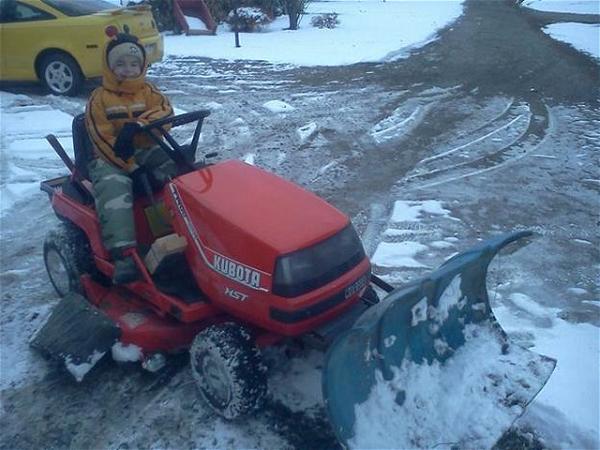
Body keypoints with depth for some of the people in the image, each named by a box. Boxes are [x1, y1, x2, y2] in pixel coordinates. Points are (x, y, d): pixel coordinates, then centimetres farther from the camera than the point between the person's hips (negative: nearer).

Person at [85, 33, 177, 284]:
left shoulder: (149, 92, 10)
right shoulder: (99, 100, -1)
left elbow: (165, 112, -12)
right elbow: (102, 141, -11)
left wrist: (137, 125, -31)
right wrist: (132, 167, -22)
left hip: (147, 151, 4)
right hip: (111, 159, -3)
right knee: (114, 189, -33)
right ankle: (125, 254, -41)